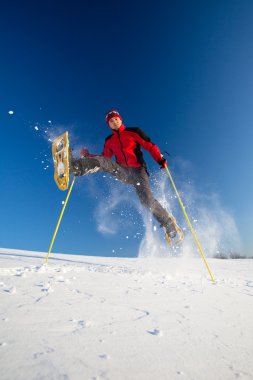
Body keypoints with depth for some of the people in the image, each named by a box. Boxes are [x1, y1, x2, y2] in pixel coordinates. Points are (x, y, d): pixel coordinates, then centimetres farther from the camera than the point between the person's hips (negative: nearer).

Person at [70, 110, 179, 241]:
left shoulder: (134, 132, 9)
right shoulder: (109, 140, 19)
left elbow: (150, 146, 3)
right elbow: (105, 159, 19)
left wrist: (160, 159, -13)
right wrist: (87, 155, 6)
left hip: (138, 170, -3)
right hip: (122, 171, 4)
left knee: (146, 199, -21)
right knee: (101, 161, -19)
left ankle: (169, 223, -2)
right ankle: (72, 165, -42)